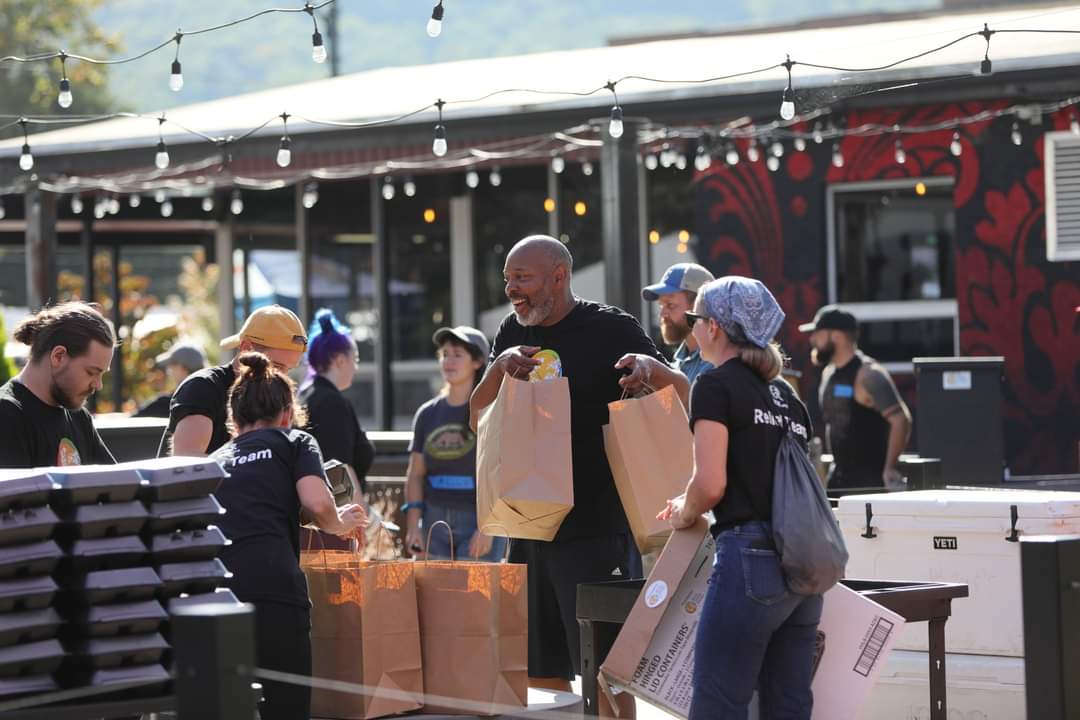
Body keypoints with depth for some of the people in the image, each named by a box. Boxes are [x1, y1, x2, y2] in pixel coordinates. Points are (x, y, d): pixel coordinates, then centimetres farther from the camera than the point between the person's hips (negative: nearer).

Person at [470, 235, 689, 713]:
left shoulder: (609, 329, -5)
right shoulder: (513, 334, 12)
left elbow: (683, 397, -6)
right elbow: (478, 419, 7)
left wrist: (649, 366, -26)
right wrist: (500, 368, -11)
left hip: (595, 526, -6)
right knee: (541, 674, 11)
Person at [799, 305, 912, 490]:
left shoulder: (868, 374, -14)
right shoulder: (829, 374, 13)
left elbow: (901, 420, -21)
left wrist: (889, 468, -23)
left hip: (871, 481, -8)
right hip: (839, 478, 8)